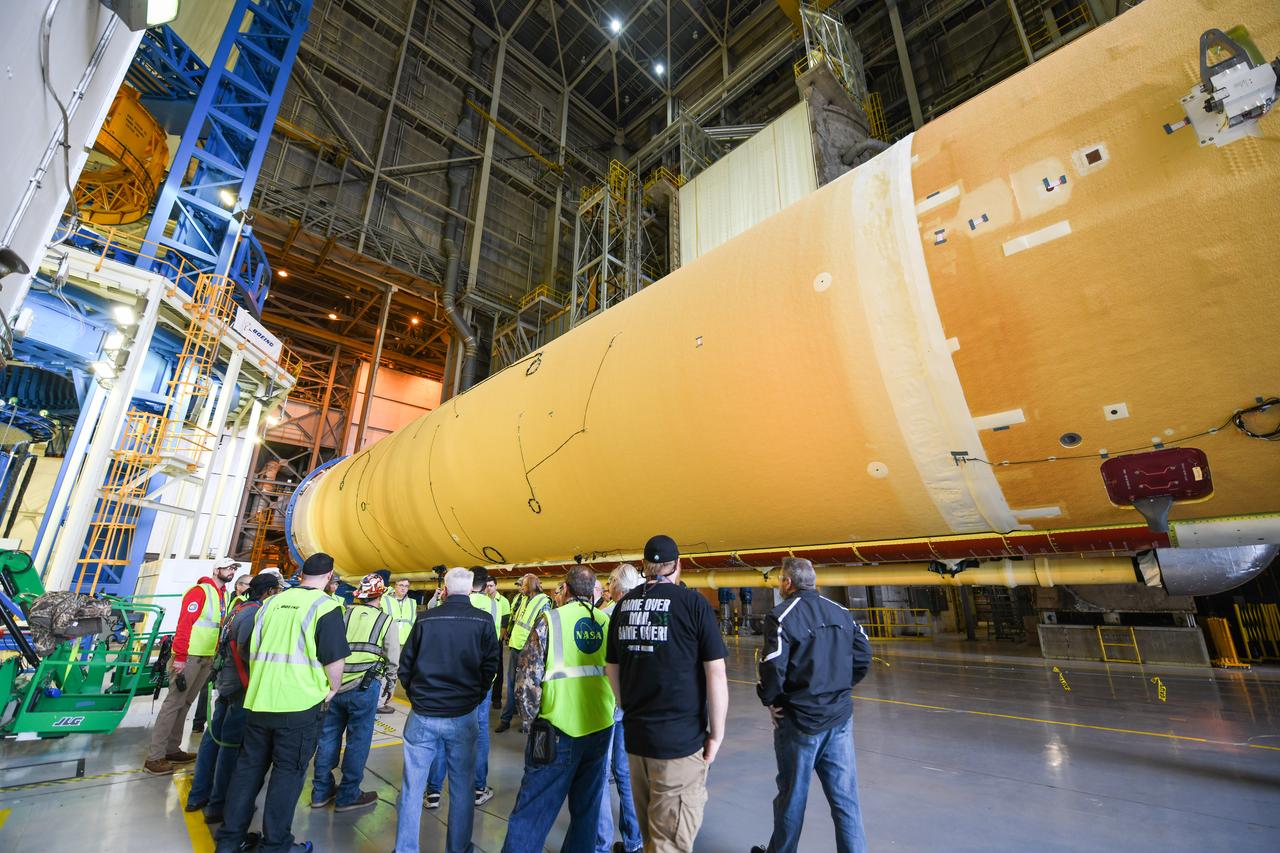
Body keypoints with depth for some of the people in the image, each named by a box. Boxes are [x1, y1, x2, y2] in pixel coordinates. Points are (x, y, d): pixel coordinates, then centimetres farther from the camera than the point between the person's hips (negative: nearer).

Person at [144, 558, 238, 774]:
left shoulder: (225, 595, 12)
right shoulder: (200, 591, -12)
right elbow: (184, 624, -17)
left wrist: (217, 656, 14)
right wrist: (180, 658, -20)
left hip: (208, 658, 8)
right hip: (189, 656, -8)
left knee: (185, 703, 15)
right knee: (174, 703, -4)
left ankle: (172, 749, 24)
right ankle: (154, 757, 2)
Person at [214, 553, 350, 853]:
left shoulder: (272, 602, 5)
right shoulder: (325, 607, -14)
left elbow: (245, 645, 13)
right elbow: (335, 658, -16)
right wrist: (333, 688, 4)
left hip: (258, 700, 6)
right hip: (300, 704, -5)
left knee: (249, 766, 19)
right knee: (289, 772, 9)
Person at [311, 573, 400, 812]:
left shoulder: (343, 615, 4)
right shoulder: (386, 621, -2)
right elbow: (393, 661, -1)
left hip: (335, 685, 4)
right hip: (365, 688, -4)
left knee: (328, 736, 17)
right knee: (358, 740, 8)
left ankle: (321, 792, 29)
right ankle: (348, 796, 18)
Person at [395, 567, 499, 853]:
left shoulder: (425, 619, -4)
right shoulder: (483, 621, -8)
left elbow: (405, 665, 2)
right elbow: (490, 668, -4)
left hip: (422, 716, 1)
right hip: (462, 716, -1)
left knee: (412, 787, 15)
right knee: (462, 789, 14)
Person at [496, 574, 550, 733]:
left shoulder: (543, 603, -14)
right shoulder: (525, 600, 9)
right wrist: (511, 639, 16)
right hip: (516, 647, 7)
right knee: (511, 682, 13)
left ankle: (527, 718, 21)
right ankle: (505, 718, 24)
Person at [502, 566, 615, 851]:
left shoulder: (549, 621, -9)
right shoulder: (608, 622, 2)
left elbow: (527, 676, -10)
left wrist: (533, 716, 4)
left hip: (559, 730, -4)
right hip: (600, 728, 4)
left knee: (532, 810, 9)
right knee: (587, 807, 20)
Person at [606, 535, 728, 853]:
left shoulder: (624, 605, 2)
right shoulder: (694, 603, -13)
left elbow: (613, 669, 10)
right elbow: (716, 675, -13)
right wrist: (716, 734, -2)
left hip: (634, 733, 5)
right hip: (680, 737, -5)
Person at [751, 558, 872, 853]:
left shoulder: (782, 616, -16)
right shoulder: (841, 612, 2)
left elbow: (773, 668, -22)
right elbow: (863, 656, 5)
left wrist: (770, 701, -4)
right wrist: (839, 689, 13)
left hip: (799, 720, -4)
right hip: (840, 717, 4)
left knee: (792, 796, 14)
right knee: (845, 797, 13)